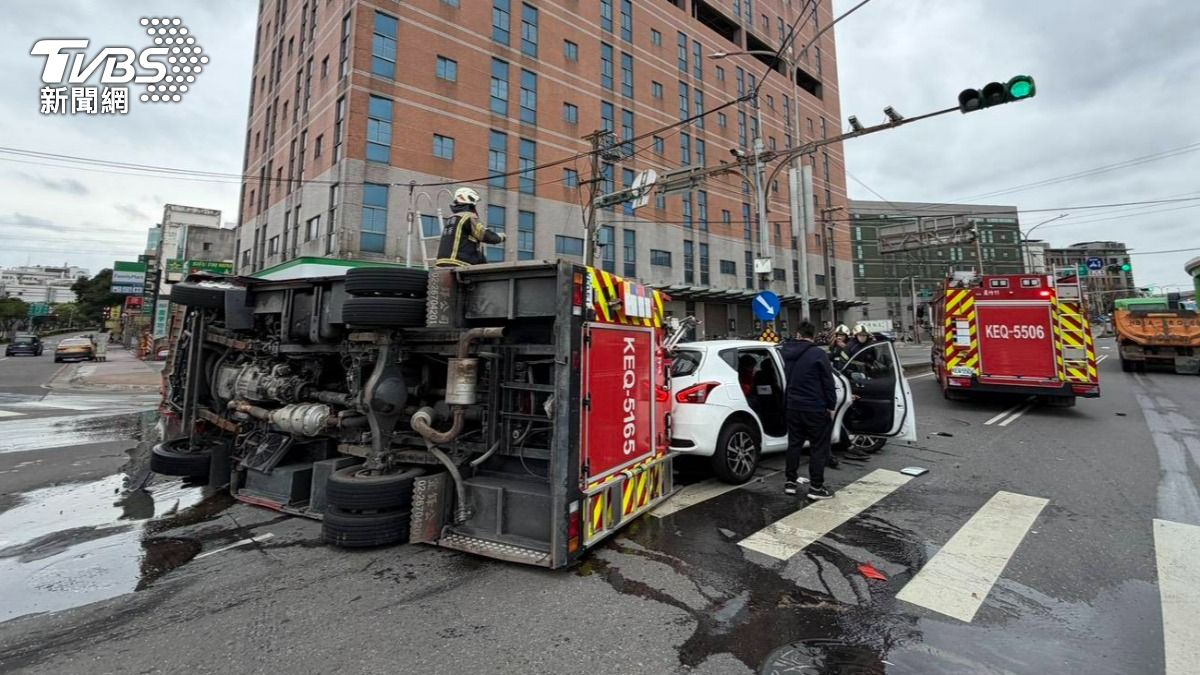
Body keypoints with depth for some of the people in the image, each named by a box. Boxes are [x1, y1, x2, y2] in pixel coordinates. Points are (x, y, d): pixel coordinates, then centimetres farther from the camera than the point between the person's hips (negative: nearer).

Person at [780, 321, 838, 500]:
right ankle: (816, 487, 7)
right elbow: (828, 382, -12)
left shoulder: (788, 353, 6)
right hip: (815, 408, -6)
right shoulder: (818, 354, -13)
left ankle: (790, 481, 19)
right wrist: (831, 406, -5)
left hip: (792, 406, 6)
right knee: (818, 447, 4)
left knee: (794, 443, 14)